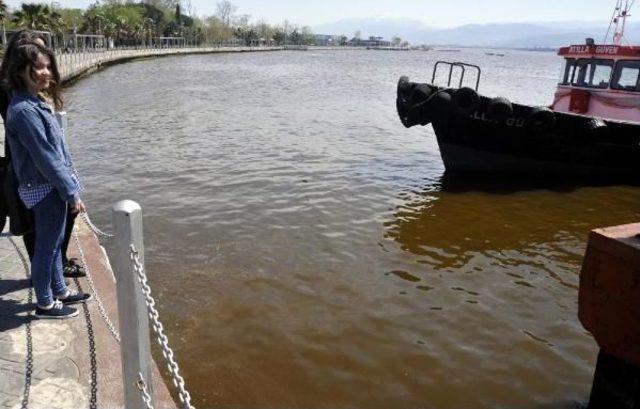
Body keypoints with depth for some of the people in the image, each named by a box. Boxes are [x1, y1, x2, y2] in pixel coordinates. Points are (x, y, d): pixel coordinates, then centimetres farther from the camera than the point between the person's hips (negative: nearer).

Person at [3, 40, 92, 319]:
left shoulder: (35, 104, 9)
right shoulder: (24, 110, -21)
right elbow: (45, 158, -22)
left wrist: (69, 185, 15)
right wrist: (72, 194, -18)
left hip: (52, 186, 9)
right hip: (45, 190, -9)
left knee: (54, 241, 20)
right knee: (46, 246, 4)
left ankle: (59, 291, 36)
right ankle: (45, 304, 19)